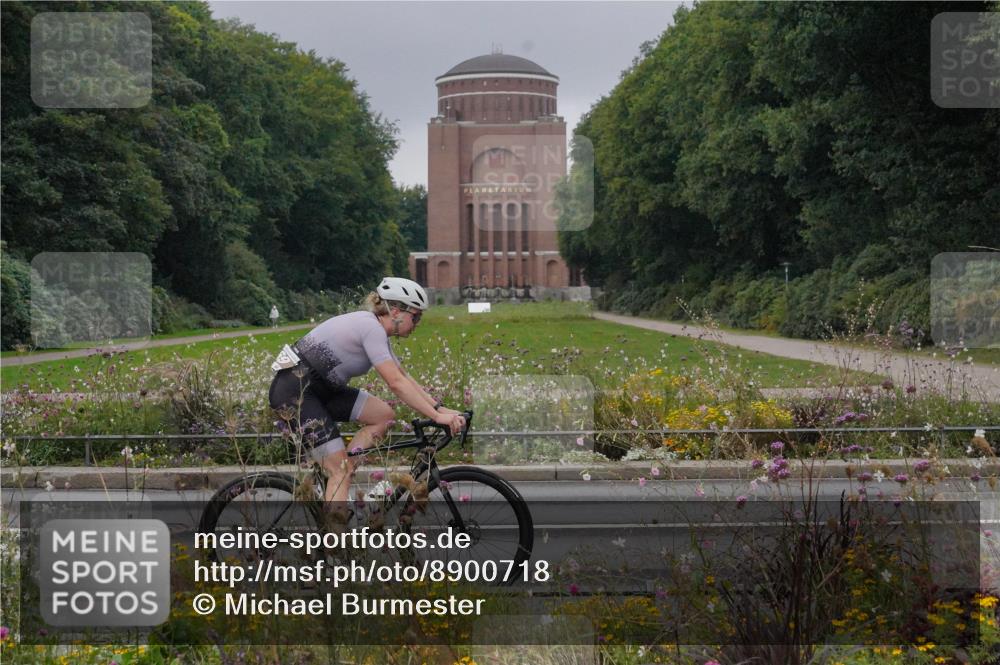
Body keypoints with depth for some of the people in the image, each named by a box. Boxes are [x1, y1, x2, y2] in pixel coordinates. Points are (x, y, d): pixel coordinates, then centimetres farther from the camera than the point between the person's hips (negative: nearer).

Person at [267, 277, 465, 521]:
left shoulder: (375, 329, 12)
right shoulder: (371, 328, -18)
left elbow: (404, 377, 14)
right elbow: (396, 383, -25)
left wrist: (440, 408, 5)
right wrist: (437, 416, -24)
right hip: (294, 391, -10)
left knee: (383, 415, 0)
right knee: (342, 471, -10)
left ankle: (334, 479, 3)